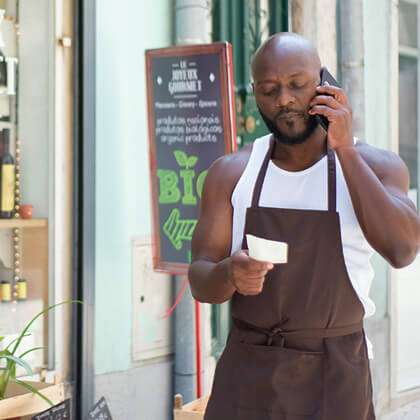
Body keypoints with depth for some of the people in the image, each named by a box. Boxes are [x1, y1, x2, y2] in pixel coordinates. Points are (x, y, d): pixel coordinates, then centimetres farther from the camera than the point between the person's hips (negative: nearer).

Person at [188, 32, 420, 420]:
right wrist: (230, 273, -27)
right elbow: (201, 281, -4)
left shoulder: (375, 166, -4)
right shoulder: (231, 173, 0)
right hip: (247, 373, 1)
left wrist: (345, 149, -19)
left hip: (335, 378, -1)